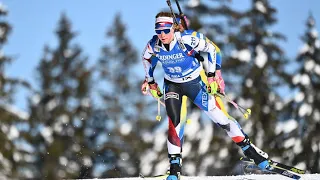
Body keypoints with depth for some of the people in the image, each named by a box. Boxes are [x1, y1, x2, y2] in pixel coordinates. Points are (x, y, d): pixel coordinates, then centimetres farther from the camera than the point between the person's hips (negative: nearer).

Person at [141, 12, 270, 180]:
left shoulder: (187, 39, -29)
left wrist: (212, 75, -12)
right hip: (172, 85, 2)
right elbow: (146, 58, 7)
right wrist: (151, 82, 12)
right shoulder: (153, 46, -18)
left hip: (194, 82, -2)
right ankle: (175, 166, -7)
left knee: (218, 116, -2)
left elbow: (210, 49, -15)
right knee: (173, 122, -15)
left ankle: (250, 150, 10)